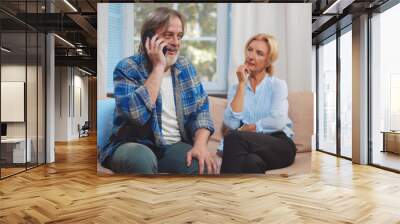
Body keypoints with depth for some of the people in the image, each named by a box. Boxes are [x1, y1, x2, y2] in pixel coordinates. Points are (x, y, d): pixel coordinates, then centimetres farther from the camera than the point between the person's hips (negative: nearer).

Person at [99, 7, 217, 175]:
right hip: (134, 146, -3)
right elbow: (137, 114, -26)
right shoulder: (127, 68, -9)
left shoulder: (185, 67, 7)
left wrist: (200, 144, -14)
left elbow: (201, 109, 4)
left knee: (203, 165, -26)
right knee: (142, 158, -36)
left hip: (174, 146, 3)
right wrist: (158, 67, -20)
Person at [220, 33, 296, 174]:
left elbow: (278, 121, -9)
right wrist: (242, 84, 0)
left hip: (279, 145, -1)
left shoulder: (278, 85, 10)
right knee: (252, 162, -39)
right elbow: (231, 123, -3)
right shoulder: (235, 88, 17)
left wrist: (248, 128, -1)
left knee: (233, 138, -32)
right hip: (249, 144, 1)